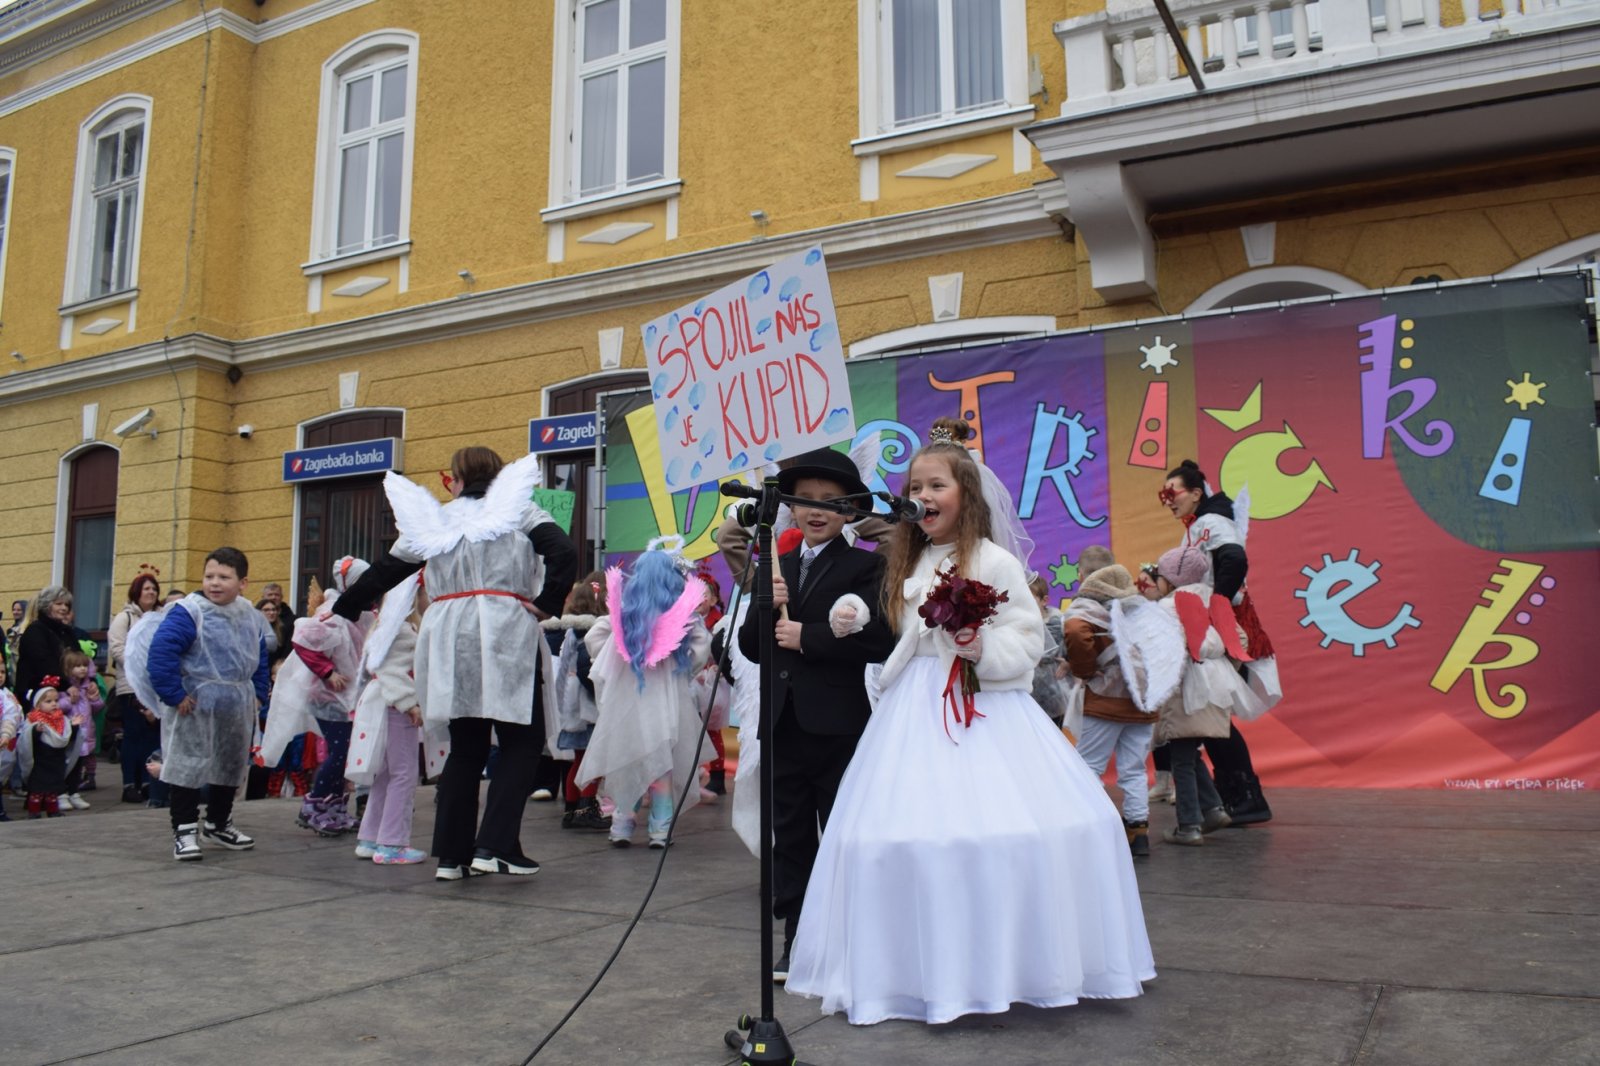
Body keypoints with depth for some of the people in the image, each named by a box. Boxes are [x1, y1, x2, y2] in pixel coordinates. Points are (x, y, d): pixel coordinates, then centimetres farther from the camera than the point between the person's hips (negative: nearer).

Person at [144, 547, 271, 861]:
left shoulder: (251, 616, 4)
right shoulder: (189, 612, -17)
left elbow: (260, 658, 16)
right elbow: (161, 651, -23)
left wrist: (257, 694, 8)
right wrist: (173, 695, -23)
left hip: (237, 710, 6)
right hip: (195, 708, -6)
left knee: (231, 767, 17)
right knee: (188, 767, -2)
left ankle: (218, 824, 34)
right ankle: (185, 831, 8)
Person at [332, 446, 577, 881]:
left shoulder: (434, 522, 14)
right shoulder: (519, 510, 6)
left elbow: (384, 572, 20)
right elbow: (564, 552, -12)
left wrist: (342, 609, 33)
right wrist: (548, 605, -4)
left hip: (451, 642, 4)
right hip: (505, 636, -4)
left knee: (465, 748, 14)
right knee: (521, 743, 5)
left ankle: (452, 854, 15)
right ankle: (495, 847, -5)